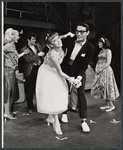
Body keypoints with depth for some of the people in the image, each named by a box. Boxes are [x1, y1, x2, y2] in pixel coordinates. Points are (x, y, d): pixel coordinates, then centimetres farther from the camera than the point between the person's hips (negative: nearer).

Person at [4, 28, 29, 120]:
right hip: (9, 70, -9)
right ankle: (7, 113, 5)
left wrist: (23, 53, 19)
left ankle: (9, 111, 26)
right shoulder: (9, 45, -12)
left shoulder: (12, 45, 15)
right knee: (9, 91, -4)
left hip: (12, 71, 9)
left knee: (13, 91, 14)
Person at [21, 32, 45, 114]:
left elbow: (43, 53, 19)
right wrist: (38, 55, -16)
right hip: (30, 71, -3)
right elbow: (28, 59, -17)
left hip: (39, 69, 4)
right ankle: (30, 107, 18)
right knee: (30, 90, 4)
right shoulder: (24, 49, -6)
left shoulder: (38, 45, 10)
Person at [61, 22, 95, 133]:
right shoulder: (72, 40, -8)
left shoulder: (90, 48, -18)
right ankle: (64, 113, 31)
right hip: (67, 69, 4)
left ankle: (83, 121, 0)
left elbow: (84, 65, -19)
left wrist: (79, 77, -31)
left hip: (79, 72, -4)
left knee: (81, 94, -8)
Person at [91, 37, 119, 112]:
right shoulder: (101, 51, 16)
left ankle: (112, 105, 4)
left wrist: (101, 69, -15)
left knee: (106, 87, -6)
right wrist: (97, 69, 5)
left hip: (106, 71, -8)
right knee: (102, 87, 8)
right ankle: (107, 105, 17)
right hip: (100, 72, 8)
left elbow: (108, 63, -14)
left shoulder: (108, 51, -8)